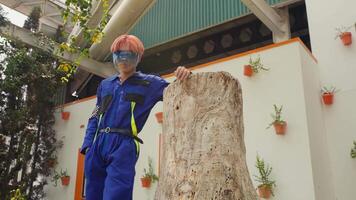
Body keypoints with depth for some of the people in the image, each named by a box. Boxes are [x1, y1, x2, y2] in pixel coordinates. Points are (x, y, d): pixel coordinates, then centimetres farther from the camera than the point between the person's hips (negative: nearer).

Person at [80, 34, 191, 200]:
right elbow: (95, 117, 21)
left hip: (124, 145, -5)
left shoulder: (149, 83, 7)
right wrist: (87, 144, 10)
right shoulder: (105, 85, 18)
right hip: (97, 144, 5)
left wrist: (184, 77, -21)